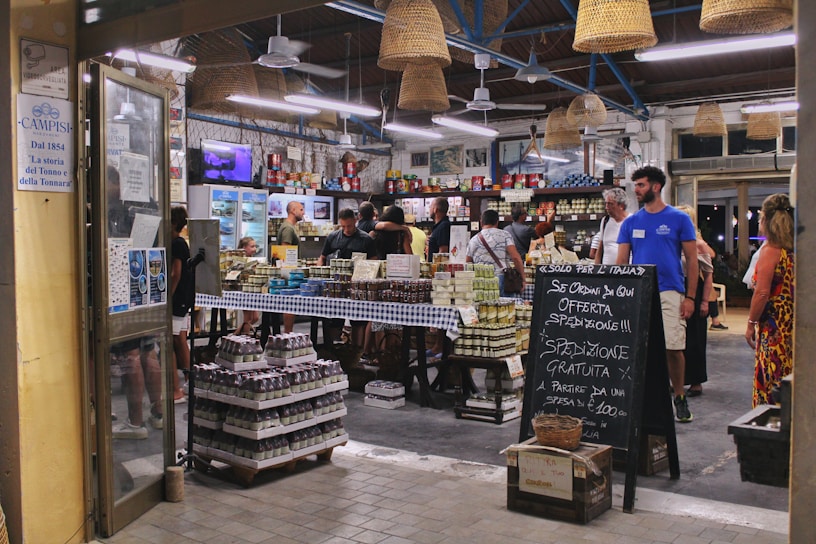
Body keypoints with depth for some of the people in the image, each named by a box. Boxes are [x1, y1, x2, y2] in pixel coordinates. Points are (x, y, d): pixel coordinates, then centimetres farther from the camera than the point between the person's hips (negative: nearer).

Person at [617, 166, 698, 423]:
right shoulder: (631, 222, 10)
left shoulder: (679, 219, 2)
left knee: (673, 348, -4)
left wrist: (690, 297, -5)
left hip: (670, 293, -3)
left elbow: (692, 260, 2)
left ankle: (679, 397, 15)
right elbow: (621, 261, 9)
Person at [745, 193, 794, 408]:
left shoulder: (771, 249, -11)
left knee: (770, 382, -1)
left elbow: (762, 293, -16)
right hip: (795, 327, 7)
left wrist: (751, 323, -8)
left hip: (774, 327, -7)